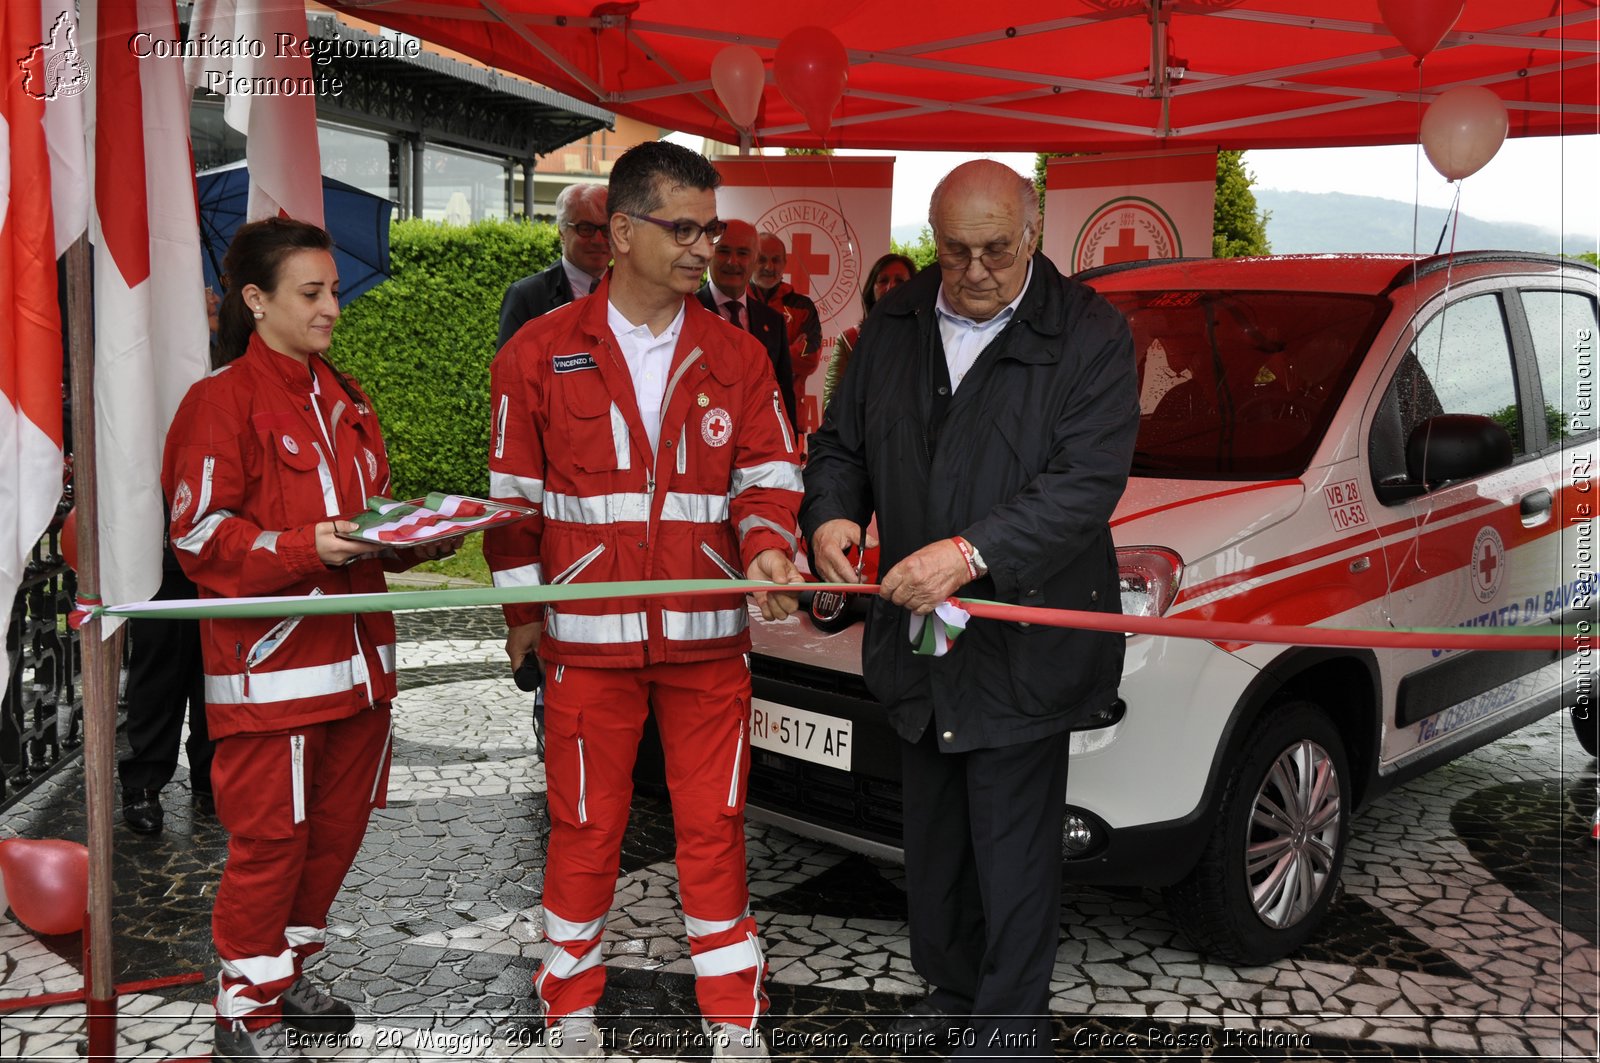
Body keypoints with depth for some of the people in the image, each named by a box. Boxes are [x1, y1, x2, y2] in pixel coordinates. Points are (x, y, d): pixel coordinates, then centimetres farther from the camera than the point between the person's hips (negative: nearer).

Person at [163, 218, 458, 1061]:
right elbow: (200, 533, -14)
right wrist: (307, 548, -25)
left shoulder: (341, 398, 16)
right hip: (270, 663, -8)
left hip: (354, 655, 8)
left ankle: (285, 973, 32)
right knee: (270, 835, 0)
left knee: (338, 824, 14)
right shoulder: (220, 401, -9)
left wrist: (415, 540, 4)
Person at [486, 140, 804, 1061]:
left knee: (713, 826, 9)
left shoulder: (736, 356, 4)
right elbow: (512, 494, 5)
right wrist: (523, 612, 6)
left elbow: (768, 476, 5)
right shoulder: (540, 354, 0)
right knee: (586, 826, 10)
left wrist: (768, 550, -16)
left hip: (708, 637, 1)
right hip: (588, 639, -1)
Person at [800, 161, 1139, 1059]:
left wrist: (969, 553, -29)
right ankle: (950, 990, 40)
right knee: (933, 839, 20)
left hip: (1023, 641, -6)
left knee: (1014, 854, 3)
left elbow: (1088, 483, -19)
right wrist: (831, 511, -8)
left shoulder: (1091, 334, -9)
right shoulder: (896, 325, 8)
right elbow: (842, 441, 15)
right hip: (918, 641, 6)